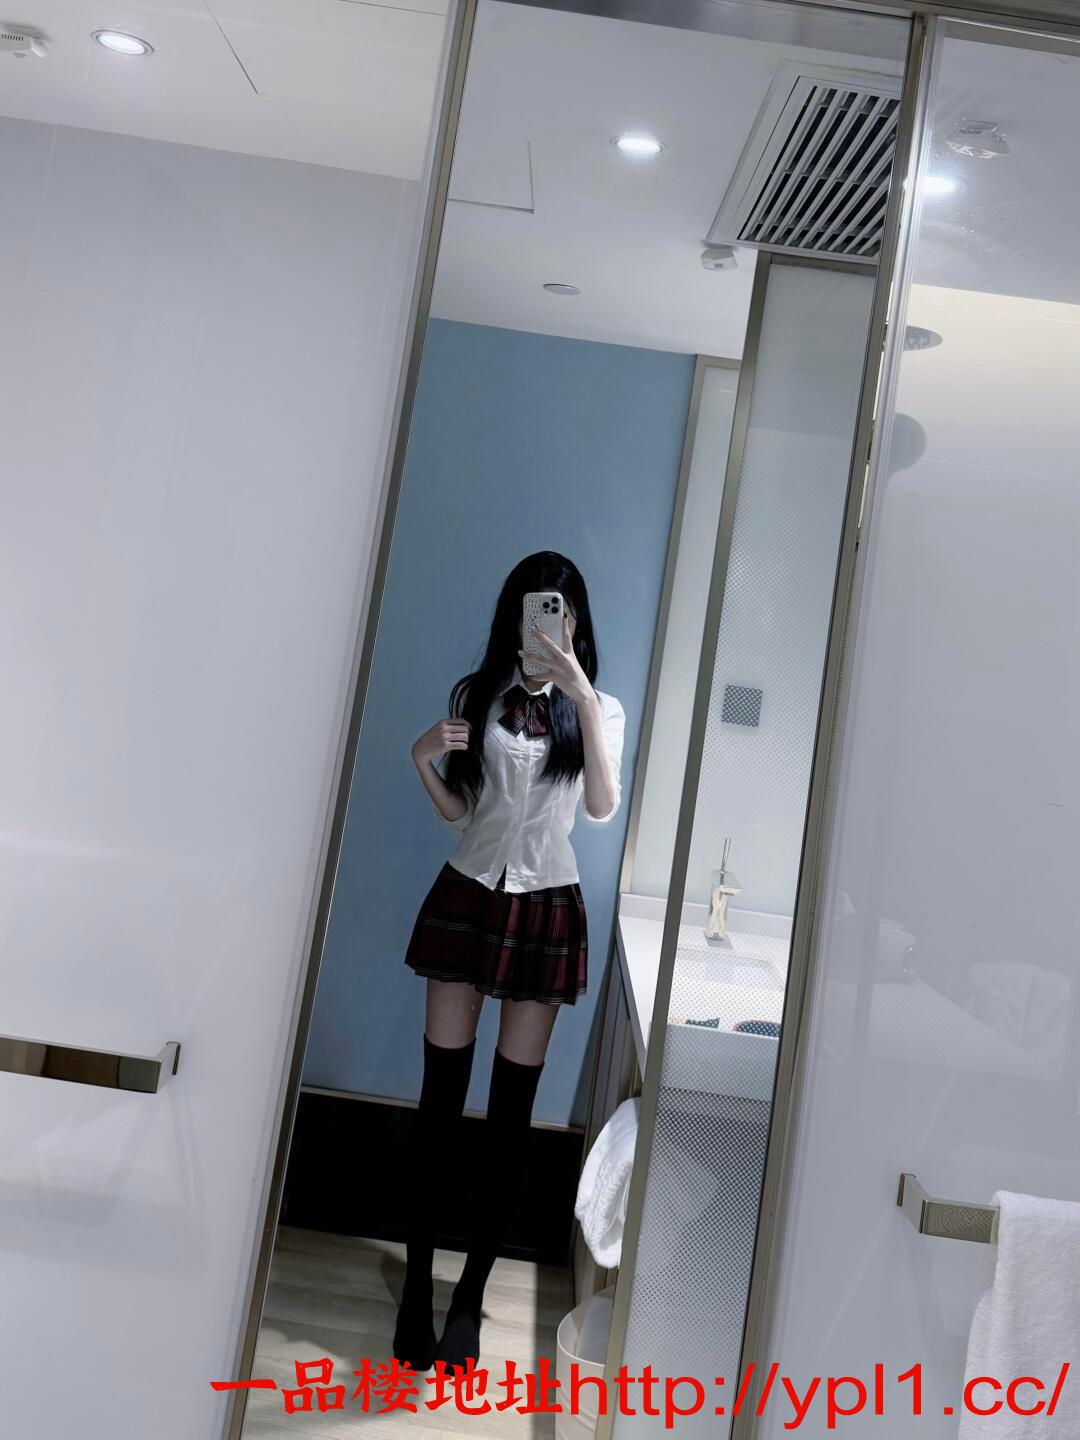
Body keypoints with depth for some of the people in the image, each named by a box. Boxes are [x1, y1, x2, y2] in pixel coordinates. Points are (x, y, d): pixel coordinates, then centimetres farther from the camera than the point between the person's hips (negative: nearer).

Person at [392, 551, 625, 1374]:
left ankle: (470, 1297, 16)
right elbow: (456, 810, 9)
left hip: (546, 910, -1)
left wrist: (581, 697, -23)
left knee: (511, 1111, 4)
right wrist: (424, 761, -11)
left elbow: (603, 808, -15)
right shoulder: (477, 695, 5)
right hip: (467, 896, 1)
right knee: (441, 1098, 4)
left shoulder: (600, 709, 2)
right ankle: (418, 1287, 16)